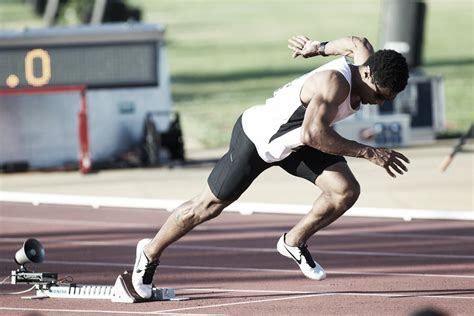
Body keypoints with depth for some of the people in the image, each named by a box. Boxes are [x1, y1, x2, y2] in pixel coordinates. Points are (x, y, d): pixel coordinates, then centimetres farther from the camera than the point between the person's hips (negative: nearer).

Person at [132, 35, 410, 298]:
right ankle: (150, 253, 30)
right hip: (256, 136, -7)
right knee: (208, 207, 7)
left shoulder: (367, 62, -15)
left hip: (296, 140, 7)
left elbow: (356, 43, 8)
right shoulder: (335, 83, -41)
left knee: (346, 191, -12)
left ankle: (294, 242, 11)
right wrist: (368, 153, -53)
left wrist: (318, 48, 21)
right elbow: (313, 134, -53)